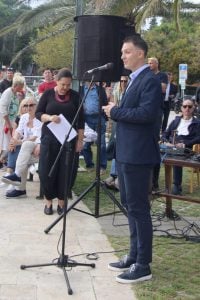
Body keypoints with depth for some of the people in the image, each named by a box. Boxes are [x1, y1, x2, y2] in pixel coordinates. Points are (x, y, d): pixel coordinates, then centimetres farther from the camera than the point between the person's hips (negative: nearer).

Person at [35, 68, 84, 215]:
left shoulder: (75, 96, 2)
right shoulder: (48, 94, 0)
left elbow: (81, 120, 3)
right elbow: (38, 113, -1)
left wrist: (80, 139, -3)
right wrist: (49, 117, -21)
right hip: (50, 138, 0)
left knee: (67, 170, 1)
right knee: (47, 169, 0)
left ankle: (62, 201, 13)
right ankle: (49, 200, 14)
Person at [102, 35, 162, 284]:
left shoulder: (150, 80, -14)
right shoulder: (134, 79, 18)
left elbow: (146, 113, -25)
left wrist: (115, 111, -16)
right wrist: (116, 111, 6)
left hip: (137, 154, -10)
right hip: (125, 153, 10)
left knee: (138, 208, -5)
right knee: (129, 205, 16)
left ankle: (143, 266, 5)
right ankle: (134, 256, 27)